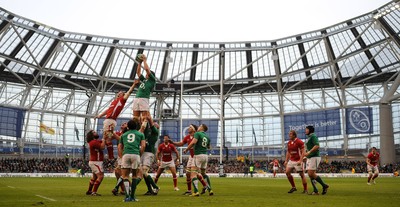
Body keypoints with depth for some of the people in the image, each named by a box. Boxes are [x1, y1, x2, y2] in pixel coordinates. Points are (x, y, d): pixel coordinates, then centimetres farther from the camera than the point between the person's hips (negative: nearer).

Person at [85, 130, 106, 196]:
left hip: (94, 162, 11)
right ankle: (94, 192, -15)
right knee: (100, 176, -14)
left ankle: (89, 191, 31)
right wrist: (103, 140, -12)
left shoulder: (95, 141, 13)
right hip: (96, 162, -11)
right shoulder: (94, 142, -18)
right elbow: (102, 147, -25)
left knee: (94, 177, 21)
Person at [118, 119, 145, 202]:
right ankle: (132, 196, 10)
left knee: (125, 176, 5)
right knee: (135, 175, 12)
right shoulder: (140, 134, 20)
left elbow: (119, 147, 19)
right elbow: (143, 146, 6)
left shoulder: (123, 135, 26)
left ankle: (127, 195, -13)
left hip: (126, 155, 1)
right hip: (136, 154, -1)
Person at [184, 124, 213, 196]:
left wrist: (186, 149, -9)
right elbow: (209, 147, 28)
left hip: (198, 155, -7)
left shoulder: (197, 133, -4)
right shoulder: (207, 137, 15)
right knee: (203, 173, 21)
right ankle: (210, 190, 18)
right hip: (205, 156, 7)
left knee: (193, 173, -7)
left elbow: (193, 142, -19)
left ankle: (196, 192, -18)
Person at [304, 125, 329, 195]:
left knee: (311, 174, -14)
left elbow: (317, 146, -22)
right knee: (310, 174, 3)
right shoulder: (308, 138, 20)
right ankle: (315, 191, 5)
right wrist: (306, 154, 16)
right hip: (309, 158, 10)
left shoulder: (313, 136, -9)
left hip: (314, 157, -10)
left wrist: (309, 152, -25)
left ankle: (324, 186, -1)